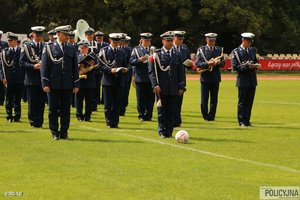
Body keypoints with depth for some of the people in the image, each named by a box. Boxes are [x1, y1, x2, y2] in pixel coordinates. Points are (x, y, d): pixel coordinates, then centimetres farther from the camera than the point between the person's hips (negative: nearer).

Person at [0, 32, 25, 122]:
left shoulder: (21, 51, 4)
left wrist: (24, 78, 1)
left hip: (19, 80, 0)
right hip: (9, 80, 0)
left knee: (18, 99, 5)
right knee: (9, 99, 2)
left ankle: (17, 116, 11)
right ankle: (9, 117, 7)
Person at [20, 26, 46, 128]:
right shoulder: (27, 46, 5)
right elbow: (22, 62, -1)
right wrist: (33, 66, -14)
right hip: (31, 79, -2)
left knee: (41, 102, 2)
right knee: (32, 102, -1)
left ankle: (39, 122, 7)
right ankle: (33, 122, 6)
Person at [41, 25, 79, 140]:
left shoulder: (71, 49, 9)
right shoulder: (49, 48, 0)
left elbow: (75, 68, 11)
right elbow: (44, 67, -2)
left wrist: (76, 85, 5)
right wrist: (45, 84, -8)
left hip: (67, 85, 2)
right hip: (53, 85, -2)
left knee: (66, 110, 3)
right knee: (53, 109, 2)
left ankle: (64, 133, 10)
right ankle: (54, 133, 10)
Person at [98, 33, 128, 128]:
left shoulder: (122, 52, 13)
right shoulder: (104, 51, 2)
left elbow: (125, 66, 18)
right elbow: (101, 66, -4)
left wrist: (124, 69, -5)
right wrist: (110, 70, -18)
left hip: (119, 81, 3)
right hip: (108, 81, -3)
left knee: (117, 104, 3)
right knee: (108, 104, -1)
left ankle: (115, 122, 8)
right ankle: (109, 123, 5)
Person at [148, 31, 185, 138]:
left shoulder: (177, 55, 11)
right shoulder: (157, 54, 0)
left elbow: (181, 72, 13)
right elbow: (152, 71, -3)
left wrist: (181, 87, 7)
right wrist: (155, 85, -13)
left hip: (173, 89, 3)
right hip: (161, 89, -3)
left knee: (171, 111, 4)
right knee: (162, 110, 0)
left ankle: (169, 131, 10)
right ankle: (162, 132, 4)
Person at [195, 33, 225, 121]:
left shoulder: (219, 49, 12)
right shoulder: (201, 50, 4)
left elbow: (223, 63, 10)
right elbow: (197, 63, -5)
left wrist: (218, 63, -12)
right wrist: (207, 64, -20)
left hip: (215, 78, 2)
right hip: (205, 78, -2)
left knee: (214, 100, 3)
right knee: (204, 100, -3)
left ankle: (211, 116, 11)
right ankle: (205, 116, 9)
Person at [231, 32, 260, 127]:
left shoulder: (252, 50, 13)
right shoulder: (236, 52, -5)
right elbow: (235, 67, -11)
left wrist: (256, 65, -2)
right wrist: (247, 66, -18)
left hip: (252, 80, 5)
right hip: (243, 80, -5)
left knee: (249, 101, 7)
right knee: (242, 102, 0)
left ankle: (247, 120, 15)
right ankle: (241, 121, 4)